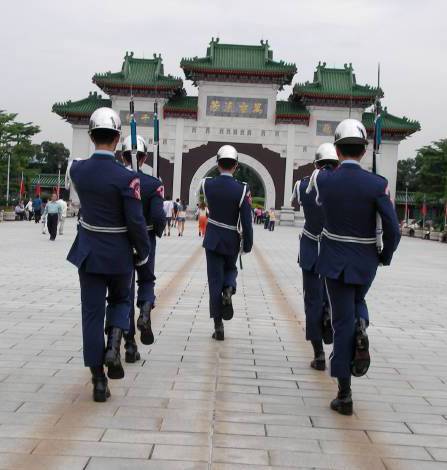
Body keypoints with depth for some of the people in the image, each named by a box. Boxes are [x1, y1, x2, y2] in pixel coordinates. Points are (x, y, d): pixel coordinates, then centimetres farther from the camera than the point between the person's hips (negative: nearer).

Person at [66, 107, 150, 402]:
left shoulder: (77, 169, -3)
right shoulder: (126, 177, -18)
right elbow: (136, 222, -17)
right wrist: (143, 253, 0)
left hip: (88, 254, 3)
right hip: (119, 255, -3)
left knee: (92, 314, 7)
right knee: (121, 300, 23)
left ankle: (98, 382, 11)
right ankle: (113, 347, -1)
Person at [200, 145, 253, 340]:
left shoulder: (206, 184, -7)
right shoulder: (242, 190, -15)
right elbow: (247, 223, -13)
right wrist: (247, 245, 0)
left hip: (212, 240, 1)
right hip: (232, 242, -1)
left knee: (215, 281, 5)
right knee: (230, 270, 27)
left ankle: (218, 327, 7)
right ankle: (229, 290, -6)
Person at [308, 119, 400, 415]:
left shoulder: (323, 179, -8)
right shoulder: (377, 184, -13)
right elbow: (393, 230, -15)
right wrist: (386, 256, 4)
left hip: (335, 262, 0)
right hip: (366, 263, 0)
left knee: (343, 322, 5)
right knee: (357, 302, 30)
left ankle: (345, 395, 7)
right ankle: (361, 329, -4)